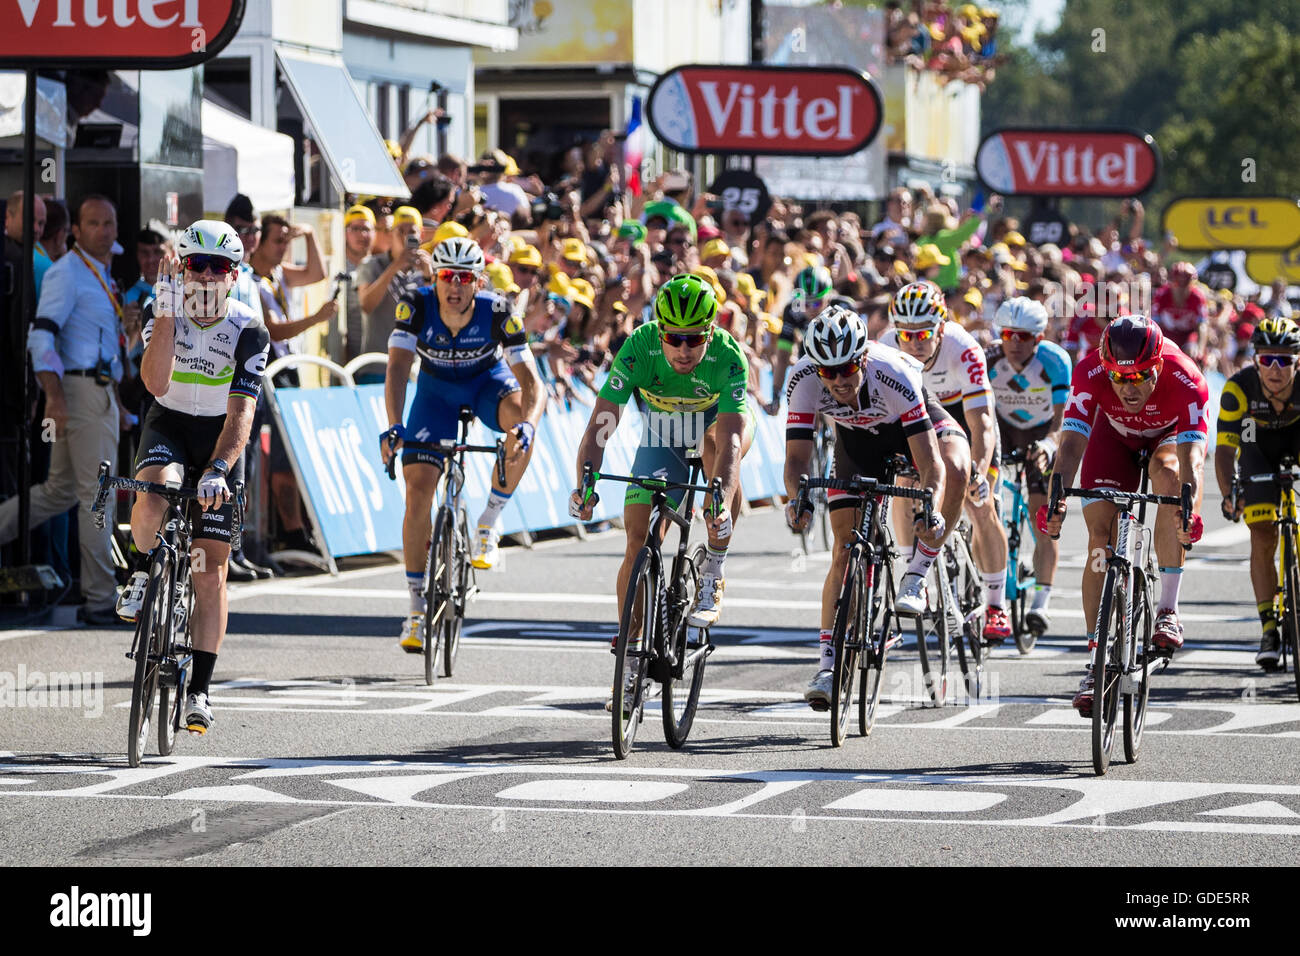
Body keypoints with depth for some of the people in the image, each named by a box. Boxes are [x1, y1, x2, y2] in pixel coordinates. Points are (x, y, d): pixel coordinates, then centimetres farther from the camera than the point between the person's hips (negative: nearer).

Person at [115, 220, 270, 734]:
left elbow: (241, 412, -24)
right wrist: (167, 311, -36)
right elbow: (157, 383, -29)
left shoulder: (249, 331, -17)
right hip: (169, 426, 0)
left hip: (220, 438, 0)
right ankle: (142, 572, -4)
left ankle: (199, 691, 4)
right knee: (153, 500, -36)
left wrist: (218, 469, -39)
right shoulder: (164, 313, -13)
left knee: (210, 570, -2)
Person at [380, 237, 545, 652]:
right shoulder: (417, 306, -29)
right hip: (437, 386, 1)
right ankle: (417, 607, -1)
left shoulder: (497, 312, -31)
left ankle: (489, 522, -15)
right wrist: (394, 426, -53)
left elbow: (531, 380, -35)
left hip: (487, 379, -1)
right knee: (419, 489, -12)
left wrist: (528, 423, -56)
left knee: (522, 416, -36)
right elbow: (398, 368, -36)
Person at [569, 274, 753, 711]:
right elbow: (601, 423, -36)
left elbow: (730, 439, -43)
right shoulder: (639, 348, -32)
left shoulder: (728, 356, -35)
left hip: (719, 419, -1)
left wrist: (723, 501, -58)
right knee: (639, 542, -10)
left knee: (716, 443, -38)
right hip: (661, 435, 2)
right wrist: (585, 484, -52)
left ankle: (713, 575, -22)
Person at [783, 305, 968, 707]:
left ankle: (918, 571, -16)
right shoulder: (804, 379, -34)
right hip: (856, 435, 2)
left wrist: (931, 507, -60)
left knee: (955, 470, -34)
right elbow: (797, 456, -32)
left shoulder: (893, 375, -41)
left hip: (913, 421, -2)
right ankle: (828, 662, -1)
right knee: (845, 550, -7)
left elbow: (929, 459, -43)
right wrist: (797, 499, -53)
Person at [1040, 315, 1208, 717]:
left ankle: (1168, 610, -25)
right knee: (1100, 537, -13)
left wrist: (1191, 509, -61)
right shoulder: (1090, 372, -34)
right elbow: (1072, 441, -39)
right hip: (1115, 435, 2)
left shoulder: (1186, 381, -38)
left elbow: (1191, 455, -44)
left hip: (1170, 434, -1)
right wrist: (1056, 500, -54)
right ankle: (1096, 662, -7)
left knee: (1167, 474, -35)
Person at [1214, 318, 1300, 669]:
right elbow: (1225, 448, -32)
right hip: (1258, 444, -1)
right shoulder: (1239, 388, -33)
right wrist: (1228, 493, -46)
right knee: (1262, 539, -10)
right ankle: (1269, 629, -2)